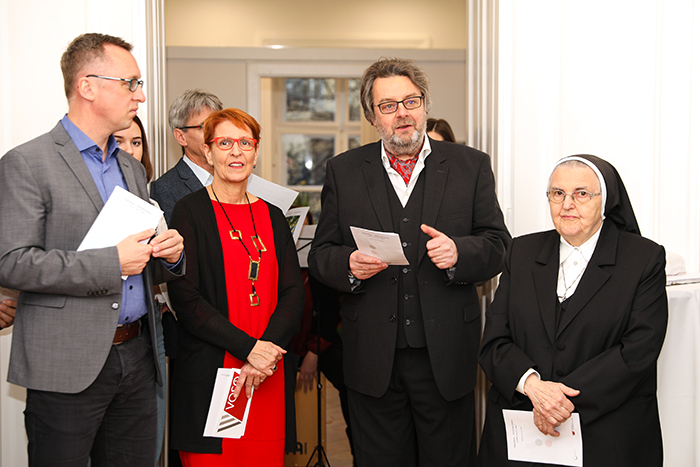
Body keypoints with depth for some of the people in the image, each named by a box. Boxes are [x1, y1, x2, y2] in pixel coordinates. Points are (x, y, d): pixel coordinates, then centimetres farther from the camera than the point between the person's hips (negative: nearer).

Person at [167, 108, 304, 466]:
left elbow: (294, 293, 6)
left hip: (269, 380, 4)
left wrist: (267, 350, -10)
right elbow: (184, 297, -9)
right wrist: (248, 347, -15)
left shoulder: (272, 216, 13)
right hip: (208, 376, -4)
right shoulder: (189, 211, -1)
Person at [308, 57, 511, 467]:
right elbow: (321, 254, 6)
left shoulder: (471, 166, 5)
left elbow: (497, 244, 2)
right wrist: (349, 265, -16)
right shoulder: (344, 171, 7)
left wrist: (458, 252, -19)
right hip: (373, 360, 1)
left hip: (446, 356, 0)